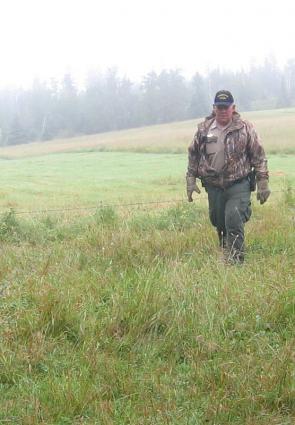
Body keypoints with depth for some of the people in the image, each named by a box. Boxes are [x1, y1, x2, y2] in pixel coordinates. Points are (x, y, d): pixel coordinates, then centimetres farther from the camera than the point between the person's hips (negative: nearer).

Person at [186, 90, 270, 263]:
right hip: (214, 186, 4)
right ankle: (226, 253, 31)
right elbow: (193, 155, 13)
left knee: (234, 221, -15)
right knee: (219, 223, 12)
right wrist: (191, 180, 8)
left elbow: (259, 156, -1)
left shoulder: (245, 128, -4)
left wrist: (263, 183, -4)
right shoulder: (204, 129, 4)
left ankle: (236, 261, -9)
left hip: (239, 185, -3)